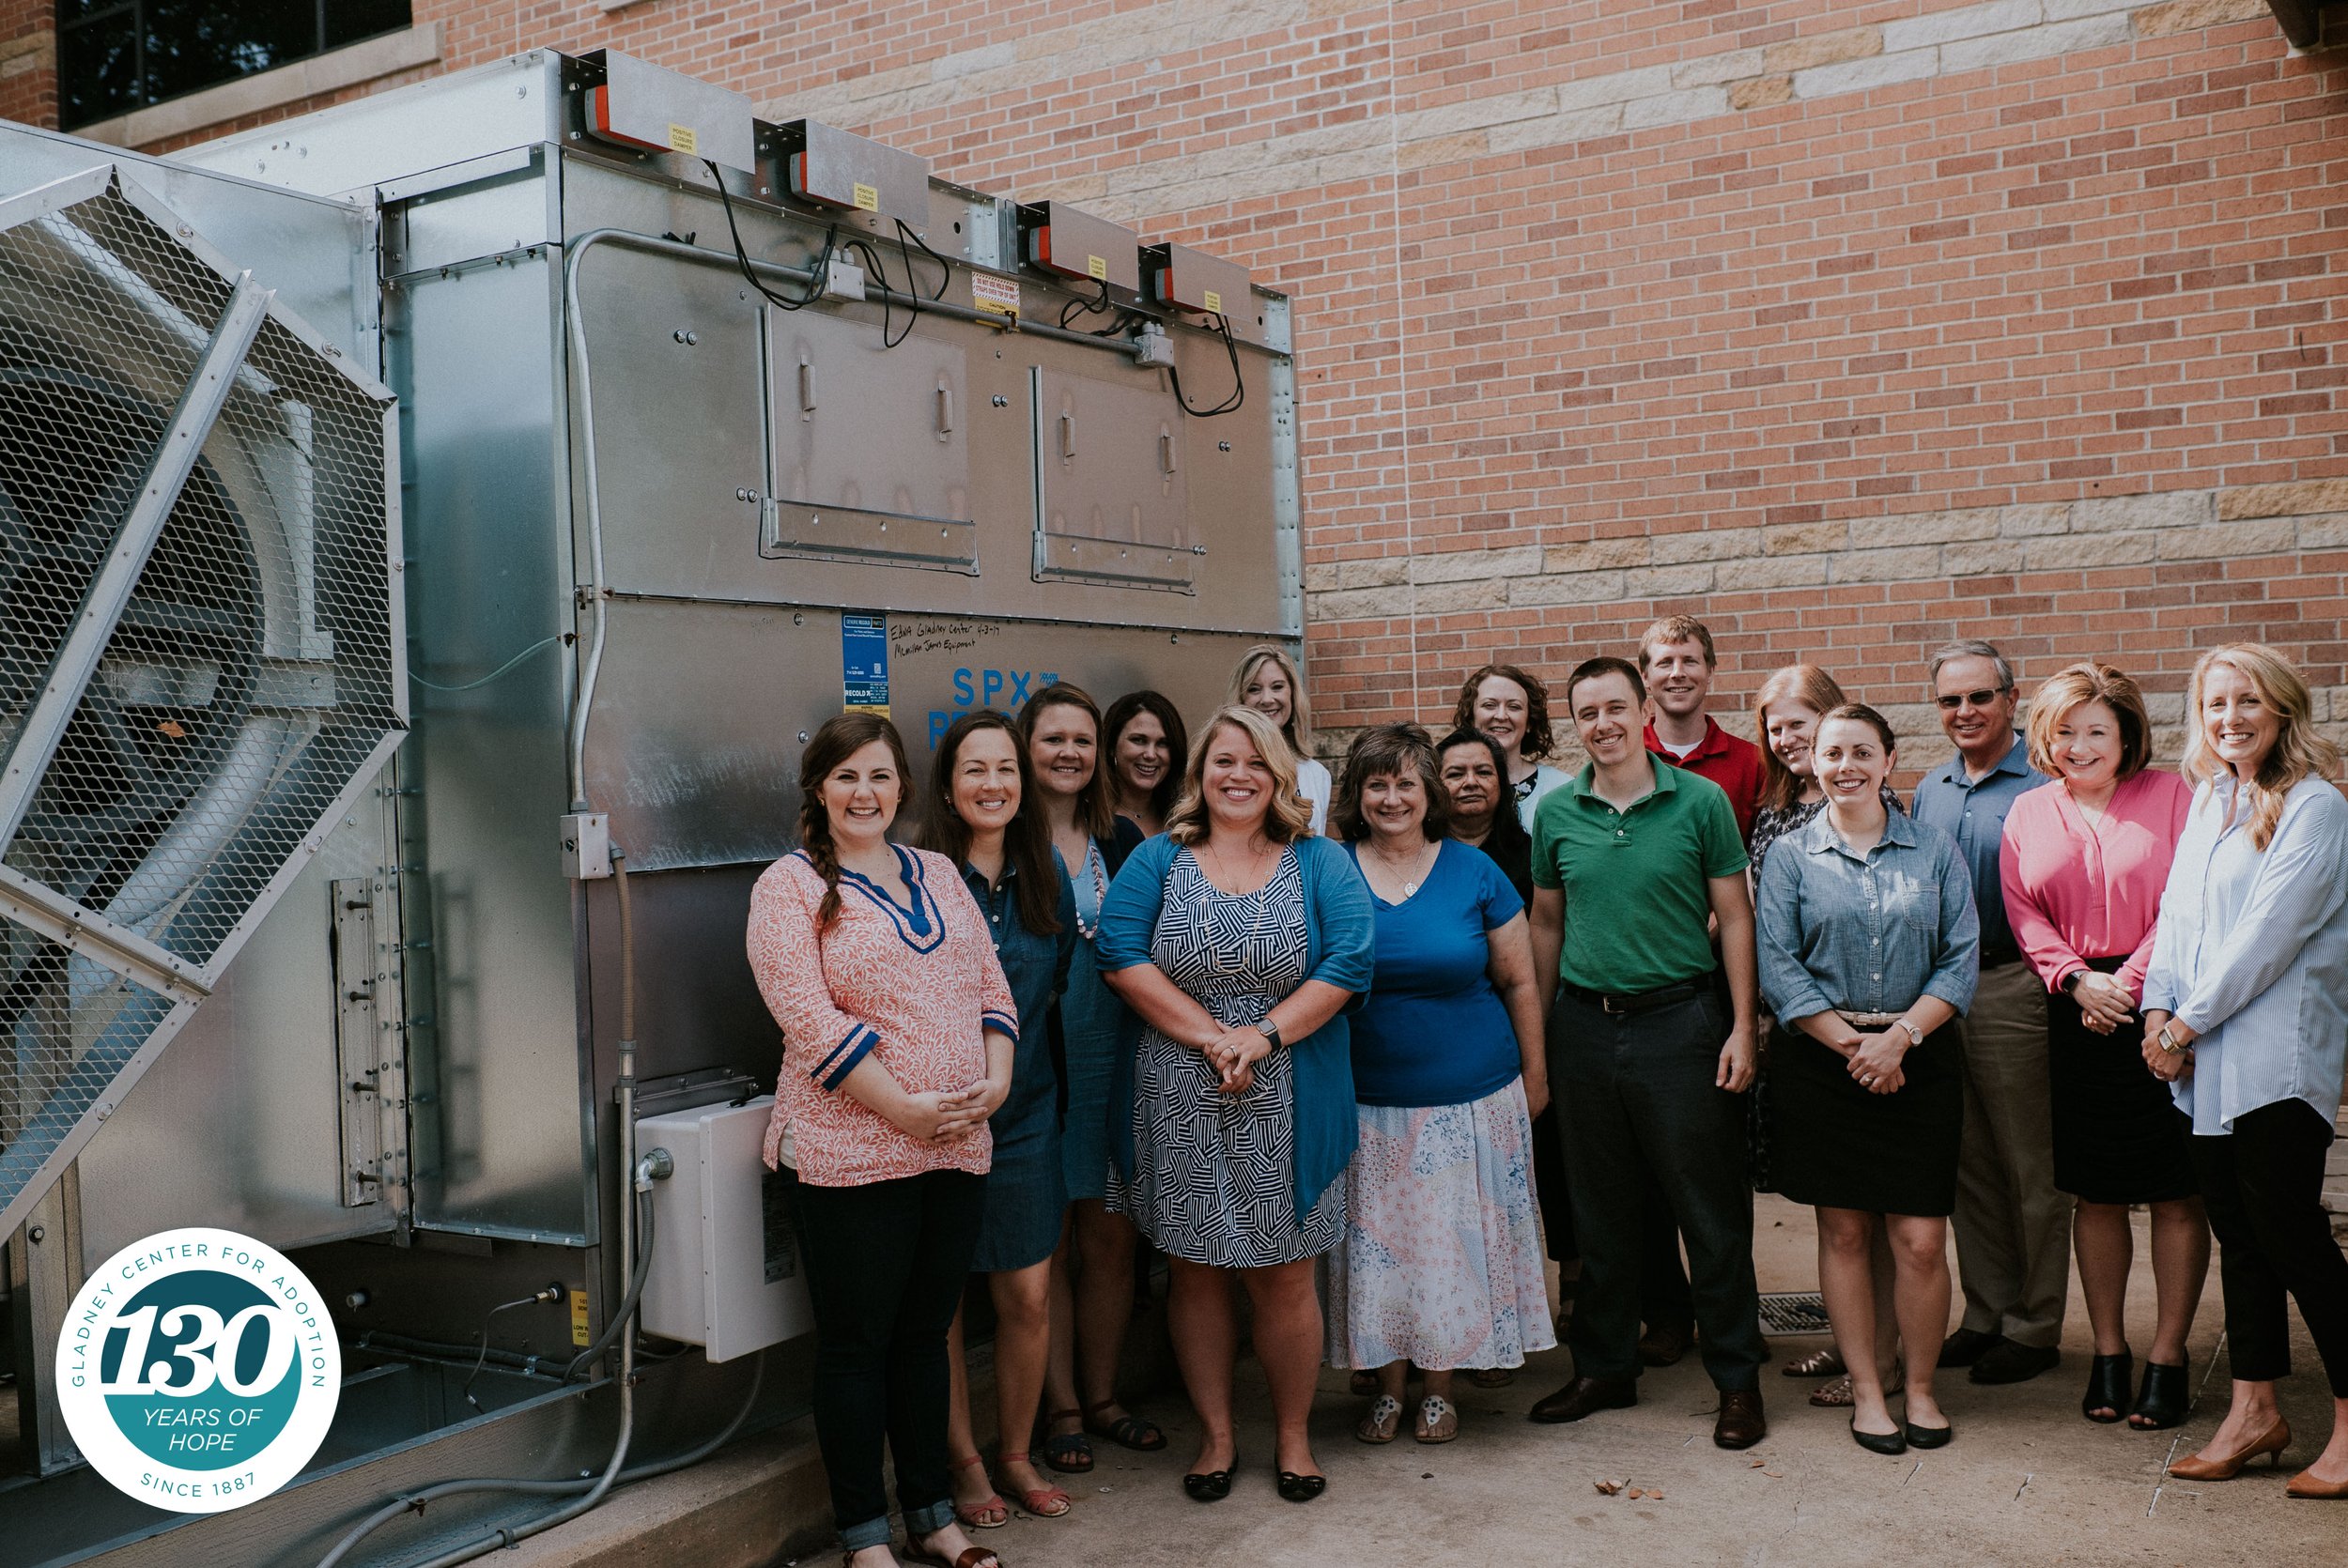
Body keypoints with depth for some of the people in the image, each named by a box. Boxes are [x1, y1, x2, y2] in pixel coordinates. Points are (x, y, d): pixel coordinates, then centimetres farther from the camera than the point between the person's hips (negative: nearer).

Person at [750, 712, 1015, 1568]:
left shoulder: (939, 874, 14)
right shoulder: (791, 885, -5)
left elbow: (992, 987, 13)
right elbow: (807, 1017, -14)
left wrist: (994, 1082, -3)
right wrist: (904, 1109, -17)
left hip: (958, 1145, 5)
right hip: (851, 1153, -5)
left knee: (925, 1334, 15)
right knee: (855, 1343, 5)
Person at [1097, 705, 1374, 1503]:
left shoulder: (1320, 863, 3)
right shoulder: (1159, 859, 4)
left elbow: (1350, 961, -8)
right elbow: (1120, 955, -9)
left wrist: (1264, 1034, -18)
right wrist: (1210, 1035, -17)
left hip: (1287, 1108, 0)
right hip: (1179, 1103, 1)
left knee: (1284, 1280, 6)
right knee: (1194, 1273, 10)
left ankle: (1293, 1435, 26)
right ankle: (1216, 1435, 26)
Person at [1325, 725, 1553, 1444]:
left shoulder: (1473, 872, -1)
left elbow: (1519, 982, 4)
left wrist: (1534, 1074, 4)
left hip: (1470, 1099, 0)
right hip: (1369, 1102, 0)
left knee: (1455, 1242, 7)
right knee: (1379, 1243, 7)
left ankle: (1440, 1385, 24)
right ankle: (1389, 1383, 24)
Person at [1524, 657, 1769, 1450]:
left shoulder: (1700, 801, -3)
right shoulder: (1556, 814, 5)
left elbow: (1734, 917, -1)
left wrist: (1742, 1028, -7)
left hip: (1679, 1021, -3)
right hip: (1585, 1025, 3)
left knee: (1713, 1213, 4)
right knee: (1601, 1214, 13)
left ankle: (1737, 1379, 17)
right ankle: (1603, 1368, 27)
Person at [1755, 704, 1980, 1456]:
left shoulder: (1934, 850, 6)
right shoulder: (1791, 856, 4)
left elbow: (1961, 960, 1)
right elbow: (1777, 967, -2)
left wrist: (1900, 1035, -11)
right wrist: (1851, 1043, -10)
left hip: (1920, 1058, 0)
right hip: (1822, 1060, 0)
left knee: (1921, 1238, -2)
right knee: (1843, 1230, 6)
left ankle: (1920, 1388, 18)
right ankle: (1865, 1389, 19)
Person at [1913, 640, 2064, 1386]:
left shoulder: (2044, 784, -7)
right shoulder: (1928, 792, 13)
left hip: (2015, 989, -6)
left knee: (2031, 1168, 4)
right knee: (1969, 1164, 14)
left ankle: (2035, 1325, 15)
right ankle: (1985, 1311, 25)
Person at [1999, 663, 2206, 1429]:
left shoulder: (2170, 794, -1)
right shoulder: (2029, 813, 10)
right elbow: (2025, 915, 6)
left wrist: (2131, 983, -12)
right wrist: (2078, 980, -8)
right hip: (2078, 1014, 3)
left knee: (2176, 1190, 2)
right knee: (2094, 1191, 9)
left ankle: (2168, 1357, 13)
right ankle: (2108, 1351, 21)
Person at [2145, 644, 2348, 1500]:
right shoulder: (2206, 801, 15)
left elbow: (2267, 932, -14)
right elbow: (2178, 911, 14)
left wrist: (2190, 1020, -11)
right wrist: (2159, 1011, 1)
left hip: (2278, 1052, -7)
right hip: (2204, 1055, 7)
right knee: (2236, 1232, 10)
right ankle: (2255, 1411, 18)